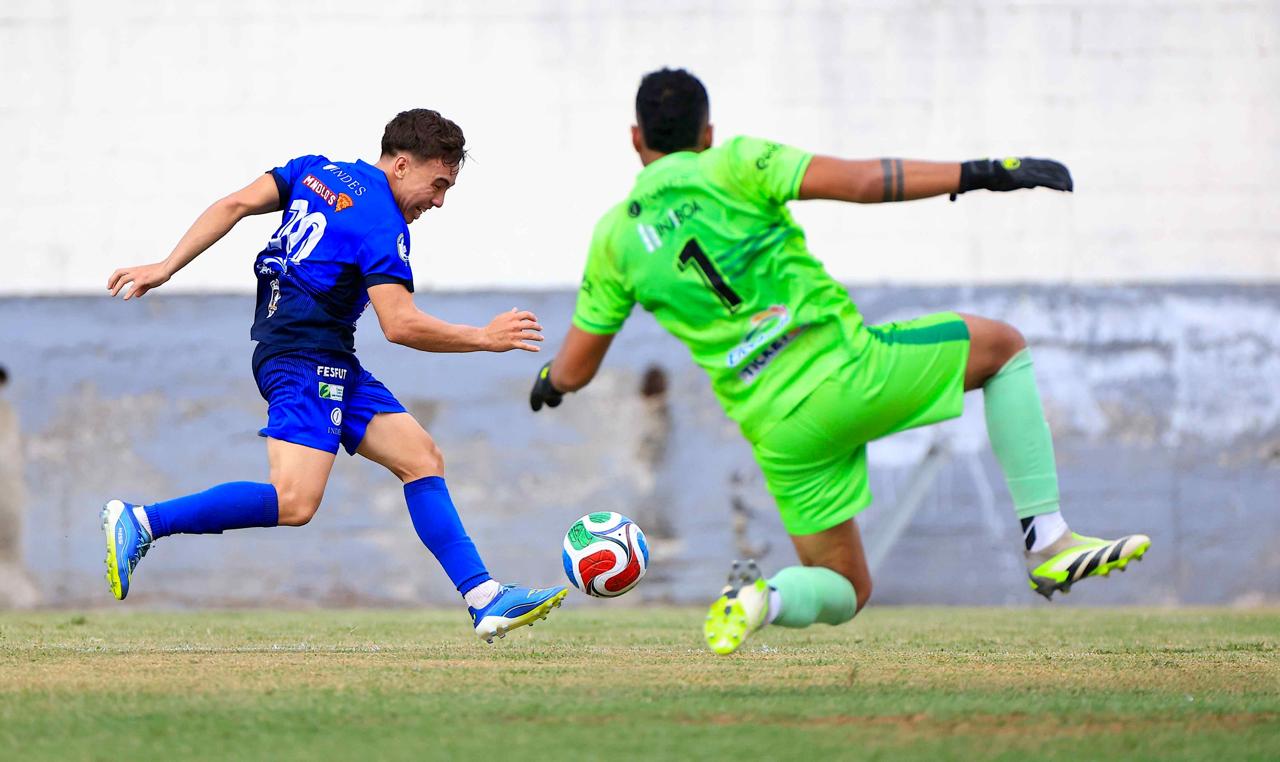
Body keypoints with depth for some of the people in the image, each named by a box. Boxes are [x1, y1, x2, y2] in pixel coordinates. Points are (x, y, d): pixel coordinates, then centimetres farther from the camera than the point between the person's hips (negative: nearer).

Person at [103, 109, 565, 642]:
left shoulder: (317, 171, 14)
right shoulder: (382, 223, -11)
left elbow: (233, 205, 6)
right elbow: (400, 325, -18)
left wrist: (166, 268, 5)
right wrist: (484, 338, -8)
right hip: (308, 359, -11)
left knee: (422, 459, 7)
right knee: (294, 503, -22)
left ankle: (486, 601, 3)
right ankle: (141, 523, -19)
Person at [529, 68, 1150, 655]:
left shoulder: (613, 238, 12)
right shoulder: (731, 164, 3)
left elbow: (573, 370, 17)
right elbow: (860, 181, -9)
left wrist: (548, 383, 41)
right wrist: (980, 173, -7)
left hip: (777, 429, 4)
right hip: (844, 363, -3)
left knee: (843, 594, 18)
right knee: (1002, 346, 19)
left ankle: (760, 598, -18)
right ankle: (1048, 544, 5)